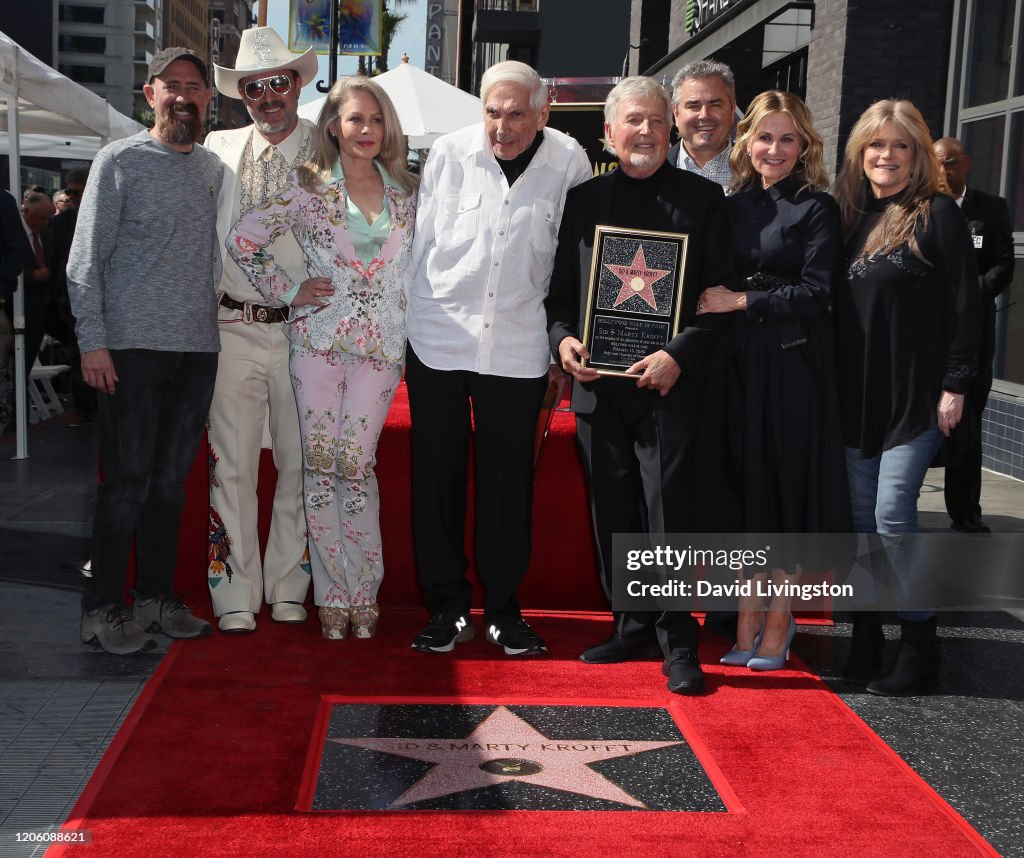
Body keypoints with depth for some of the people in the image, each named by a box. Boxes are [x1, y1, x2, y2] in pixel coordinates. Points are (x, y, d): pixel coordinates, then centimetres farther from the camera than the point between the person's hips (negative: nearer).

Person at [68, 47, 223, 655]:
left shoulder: (216, 169, 13)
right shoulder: (120, 161, -1)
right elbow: (86, 259, -4)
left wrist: (225, 326, 11)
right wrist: (93, 341, -11)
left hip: (198, 347, 5)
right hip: (133, 346, -5)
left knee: (171, 479, 10)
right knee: (129, 479, -3)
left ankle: (157, 598, 19)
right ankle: (104, 609, 6)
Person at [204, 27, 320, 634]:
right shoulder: (218, 150, 11)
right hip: (234, 329, 2)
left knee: (300, 464, 6)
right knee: (232, 465, 2)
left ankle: (287, 589, 20)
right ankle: (236, 596, 12)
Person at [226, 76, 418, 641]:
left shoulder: (406, 192, 9)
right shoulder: (308, 187, 3)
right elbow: (242, 239, 4)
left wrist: (413, 339, 6)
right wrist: (289, 292, -1)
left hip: (381, 343, 1)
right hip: (318, 338, 0)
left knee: (356, 463, -3)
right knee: (320, 463, 0)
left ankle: (364, 593, 9)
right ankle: (332, 595, 9)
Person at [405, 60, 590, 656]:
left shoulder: (570, 164, -1)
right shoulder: (450, 153, -1)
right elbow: (420, 243, 6)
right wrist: (413, 322, 7)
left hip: (518, 349, 0)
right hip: (439, 342, 1)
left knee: (509, 483, 6)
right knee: (437, 479, 6)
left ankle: (504, 610, 20)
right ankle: (448, 607, 19)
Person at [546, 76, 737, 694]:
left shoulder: (702, 199, 3)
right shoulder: (584, 200, 12)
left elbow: (722, 296, -1)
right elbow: (561, 289, 14)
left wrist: (679, 356, -14)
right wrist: (563, 338, -5)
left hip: (669, 383, -4)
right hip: (597, 383, 4)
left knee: (670, 510, -5)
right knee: (613, 514, 10)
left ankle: (679, 644, 6)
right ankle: (633, 627, 23)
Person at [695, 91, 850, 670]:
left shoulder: (817, 207, -3)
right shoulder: (733, 206, 11)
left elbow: (815, 292, -11)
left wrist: (741, 302, -14)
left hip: (794, 363, -4)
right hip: (736, 362, 4)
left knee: (786, 484, 2)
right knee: (741, 485, 6)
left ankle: (780, 618, 15)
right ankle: (748, 617, 18)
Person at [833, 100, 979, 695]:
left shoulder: (937, 214, -5)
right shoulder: (851, 217, 12)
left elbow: (964, 304, -8)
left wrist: (955, 385, -12)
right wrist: (832, 382, 9)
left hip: (915, 394, -6)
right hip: (856, 394, 6)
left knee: (893, 514, -9)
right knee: (860, 515, 7)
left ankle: (921, 651, 3)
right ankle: (865, 638, 19)